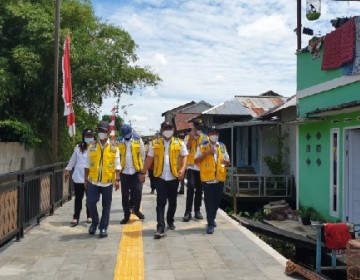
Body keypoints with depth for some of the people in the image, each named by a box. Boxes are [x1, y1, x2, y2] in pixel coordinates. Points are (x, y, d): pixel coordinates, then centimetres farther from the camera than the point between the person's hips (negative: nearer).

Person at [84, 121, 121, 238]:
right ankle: (95, 222, 21)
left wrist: (117, 179, -8)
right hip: (93, 181, 1)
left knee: (106, 206, 5)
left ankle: (103, 227, 16)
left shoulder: (114, 148, 2)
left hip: (107, 182, -1)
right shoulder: (92, 147, 5)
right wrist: (86, 180, 7)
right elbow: (87, 165, 9)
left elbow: (117, 166, 1)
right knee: (90, 202, -5)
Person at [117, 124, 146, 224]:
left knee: (137, 192, -7)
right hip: (124, 172, 1)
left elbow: (143, 154, 5)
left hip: (136, 171, -1)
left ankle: (136, 209, 20)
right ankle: (126, 215, 17)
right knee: (125, 195, 5)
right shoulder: (119, 142, 0)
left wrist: (141, 166, 5)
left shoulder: (138, 140, -1)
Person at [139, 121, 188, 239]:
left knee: (172, 201, 14)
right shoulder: (154, 143, 4)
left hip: (174, 177, 1)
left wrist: (183, 169, -14)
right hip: (160, 177, -1)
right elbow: (149, 158, 7)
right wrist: (143, 172, 5)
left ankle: (170, 221, 35)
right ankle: (160, 227, -10)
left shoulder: (179, 143, 3)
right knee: (161, 202, -6)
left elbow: (184, 156, 3)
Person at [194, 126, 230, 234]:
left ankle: (212, 219, 35)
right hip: (207, 178, -4)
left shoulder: (222, 146, 11)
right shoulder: (202, 146, -2)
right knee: (209, 201, -3)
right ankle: (210, 224, 2)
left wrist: (226, 162, -8)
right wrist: (206, 153, -17)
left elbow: (228, 162, 16)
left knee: (217, 201, 14)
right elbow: (196, 161, -5)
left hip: (220, 178, 4)